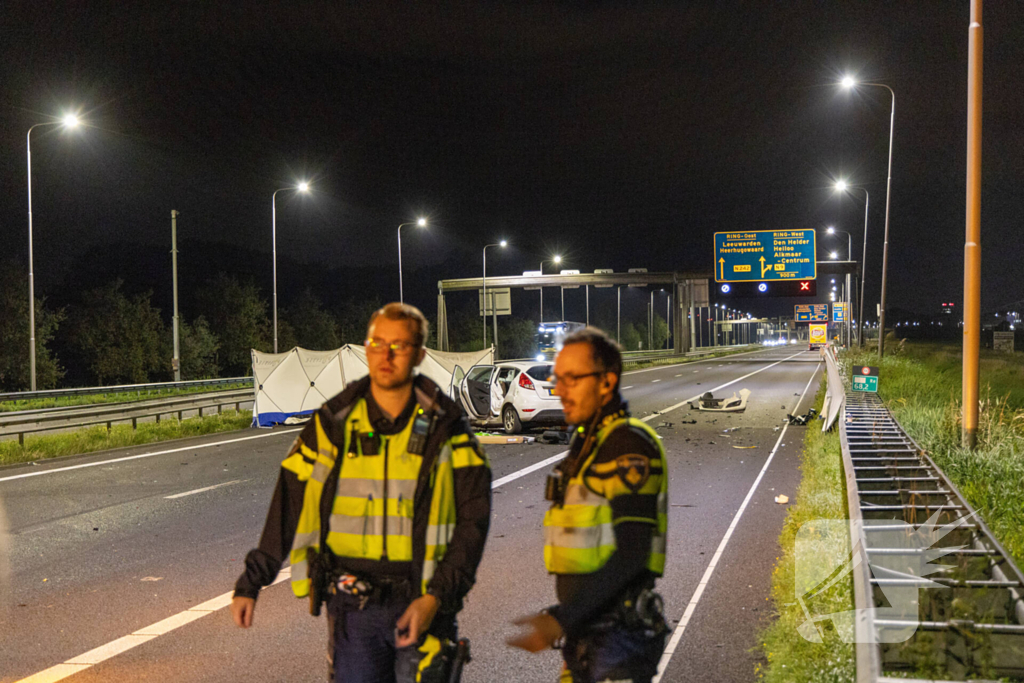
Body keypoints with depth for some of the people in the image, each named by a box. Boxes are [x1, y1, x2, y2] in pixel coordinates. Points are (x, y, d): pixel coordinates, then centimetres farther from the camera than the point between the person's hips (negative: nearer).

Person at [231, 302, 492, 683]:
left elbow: (472, 520, -4)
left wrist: (436, 597, -12)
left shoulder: (445, 430, -2)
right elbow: (287, 509, 6)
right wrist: (250, 584, 5)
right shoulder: (333, 425, 2)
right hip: (352, 608, 1)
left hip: (421, 604, -1)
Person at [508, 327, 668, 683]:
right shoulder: (587, 443, 14)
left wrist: (560, 620, -25)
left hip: (618, 636, -9)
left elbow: (631, 555, -22)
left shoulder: (629, 444, -15)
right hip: (587, 633, 9)